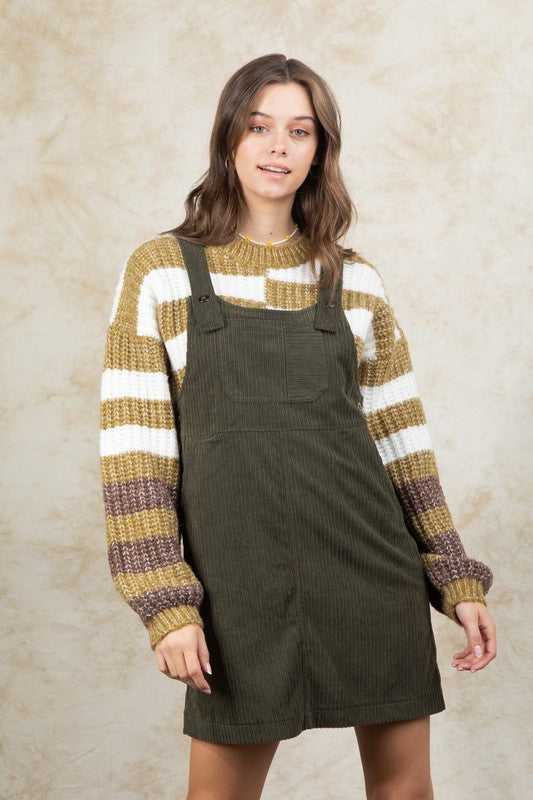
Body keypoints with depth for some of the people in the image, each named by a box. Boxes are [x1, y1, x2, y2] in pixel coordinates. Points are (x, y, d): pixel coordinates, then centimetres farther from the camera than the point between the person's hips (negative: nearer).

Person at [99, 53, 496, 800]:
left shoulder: (356, 279, 8)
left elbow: (402, 440, 11)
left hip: (373, 567, 3)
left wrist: (458, 580, 8)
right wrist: (165, 602, -10)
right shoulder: (161, 270, 0)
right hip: (241, 575, -2)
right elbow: (134, 450, -4)